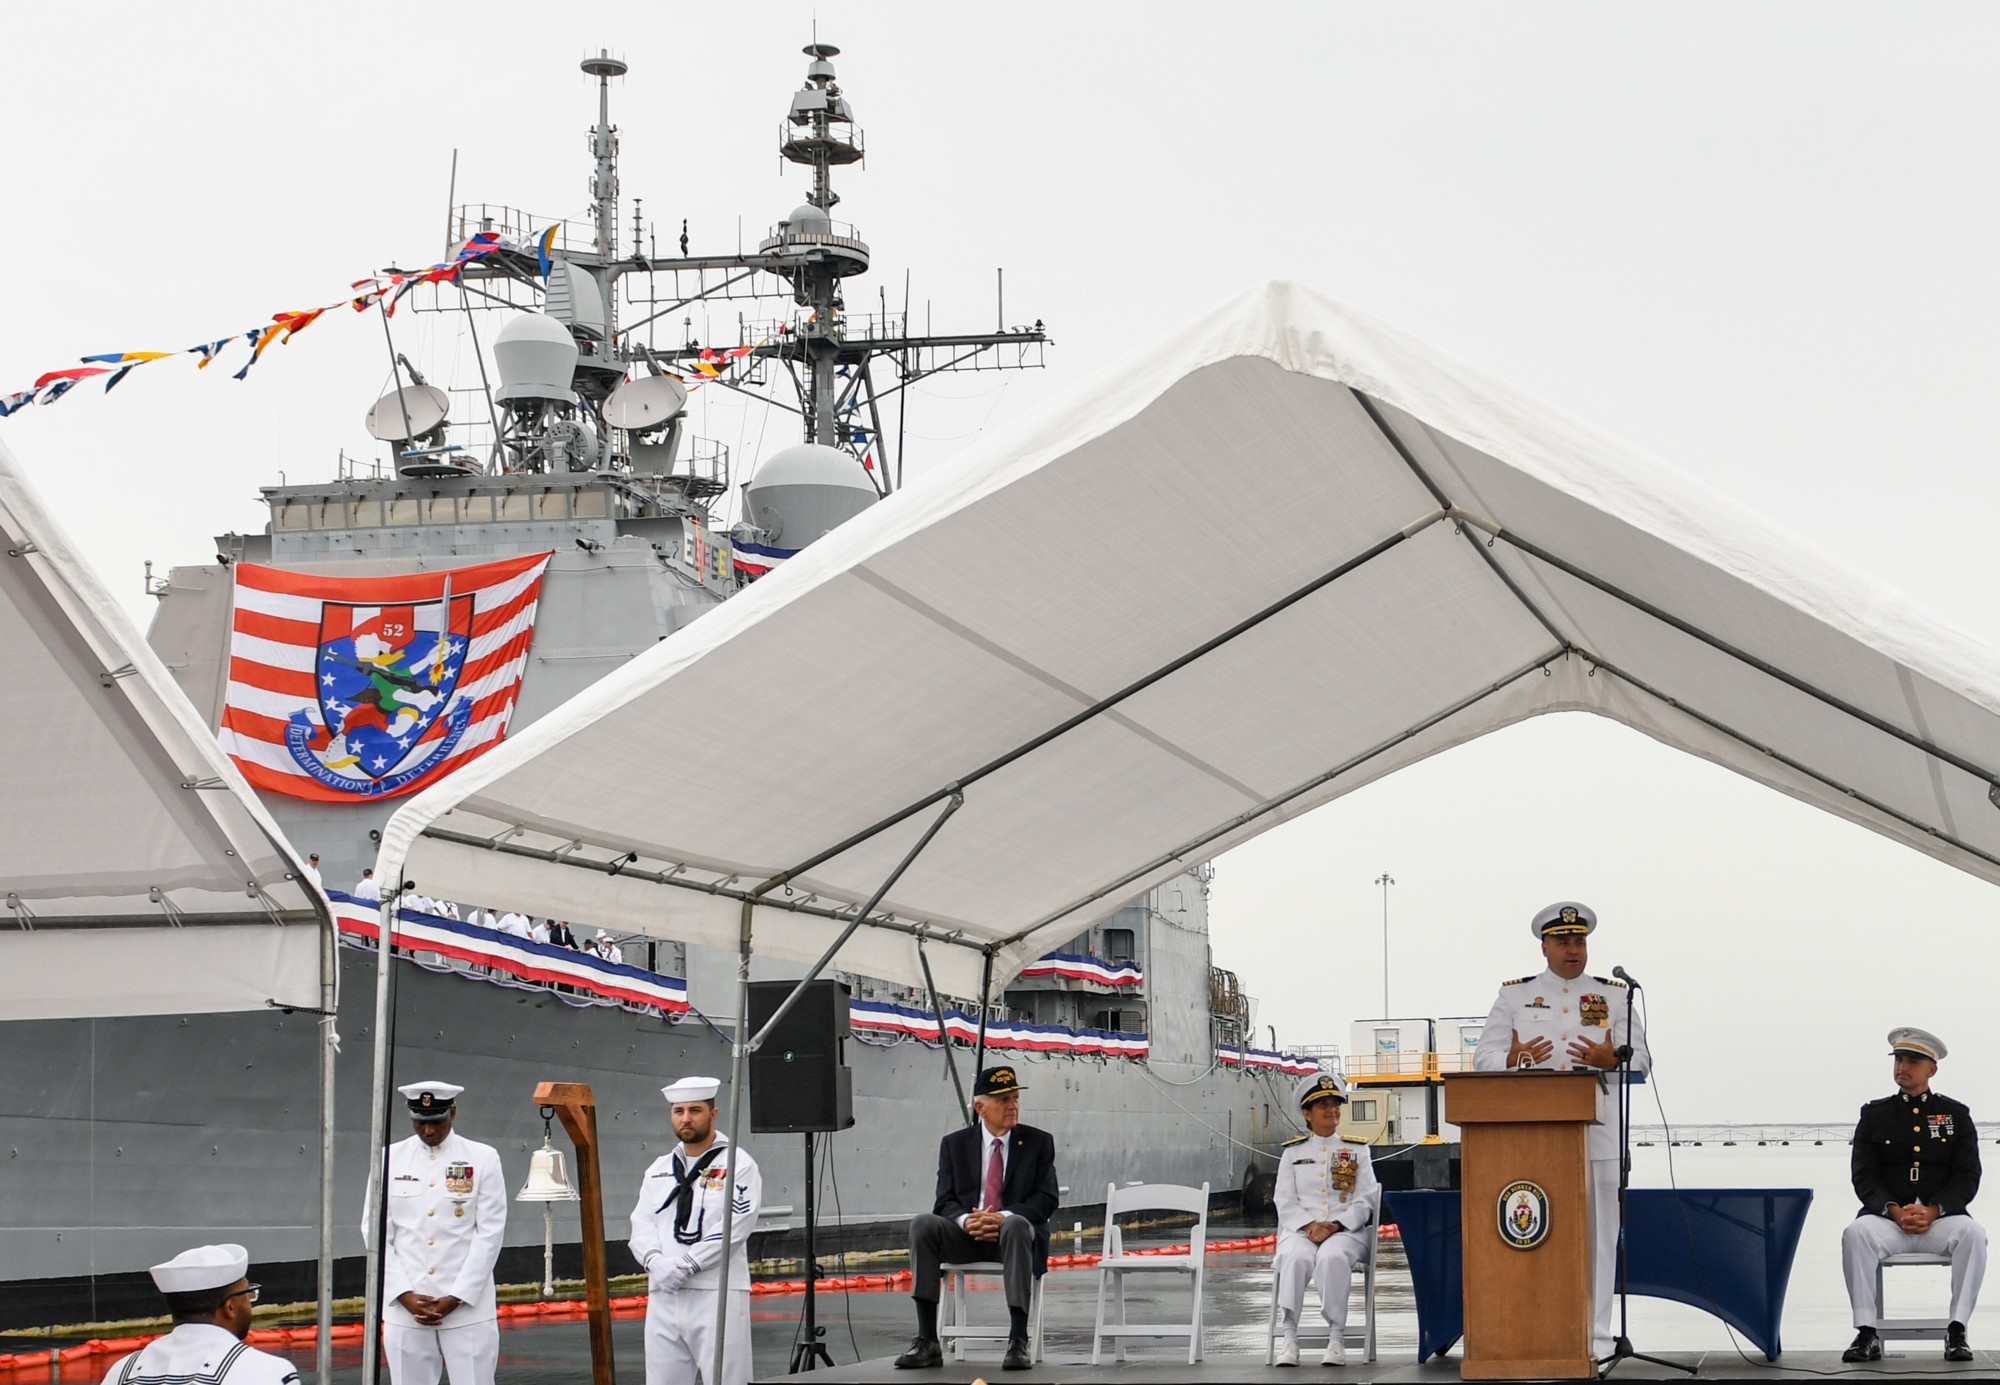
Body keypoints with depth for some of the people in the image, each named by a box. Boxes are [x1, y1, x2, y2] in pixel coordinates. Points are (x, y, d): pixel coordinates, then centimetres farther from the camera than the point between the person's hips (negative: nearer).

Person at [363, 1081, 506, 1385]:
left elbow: (490, 1233, -3)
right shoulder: (391, 1159, 6)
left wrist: (457, 1298, -10)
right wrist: (404, 1294, -6)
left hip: (467, 1308, -2)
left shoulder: (483, 1159, 1)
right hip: (405, 1309, 2)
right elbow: (375, 1231, 5)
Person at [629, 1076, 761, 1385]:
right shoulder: (659, 1169, 17)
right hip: (663, 1297, 6)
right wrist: (656, 1262, -13)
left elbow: (734, 1227, -12)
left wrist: (683, 1266, -17)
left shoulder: (737, 1164, -1)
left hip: (717, 1293, -6)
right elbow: (641, 1223, 8)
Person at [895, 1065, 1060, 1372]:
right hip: (967, 1235, 2)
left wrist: (1004, 1217, -22)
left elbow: (1047, 1198, -4)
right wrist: (966, 1219, -22)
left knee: (1017, 1224, -38)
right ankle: (927, 1342, -31)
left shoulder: (1038, 1142, 5)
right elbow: (945, 1201, 3)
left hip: (1015, 1232, -2)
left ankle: (1017, 1343, -38)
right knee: (922, 1224, -28)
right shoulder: (954, 1144, 9)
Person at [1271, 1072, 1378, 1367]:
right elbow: (1285, 1201, 7)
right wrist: (1309, 1226, -11)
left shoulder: (1357, 1150, 14)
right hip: (1301, 1229, 1)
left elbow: (1365, 1199, 5)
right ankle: (1290, 1338, -33)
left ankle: (1336, 1338, -32)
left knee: (1333, 1258, -37)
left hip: (1346, 1229, -1)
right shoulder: (1293, 1152, 16)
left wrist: (1337, 1226, -12)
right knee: (1295, 1258, -35)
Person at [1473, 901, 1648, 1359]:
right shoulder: (1514, 995, 11)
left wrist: (1610, 1059, -16)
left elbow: (1640, 1059, 6)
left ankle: (1594, 1335, 5)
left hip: (1597, 1137, 0)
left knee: (1596, 1234, 0)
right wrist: (1514, 1060, -17)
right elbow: (1484, 1058, 5)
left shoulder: (1615, 996, 12)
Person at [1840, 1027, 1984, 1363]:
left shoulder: (1955, 1115, 11)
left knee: (1972, 1233, -33)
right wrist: (1895, 1211, -15)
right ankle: (1867, 1334, -30)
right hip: (1888, 1218, 0)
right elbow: (1864, 1178, 4)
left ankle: (1957, 1332, -28)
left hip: (1942, 1218, 0)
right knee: (1856, 1233, -33)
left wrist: (1933, 1211, -14)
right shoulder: (1874, 1115, 12)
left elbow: (1967, 1178, 3)